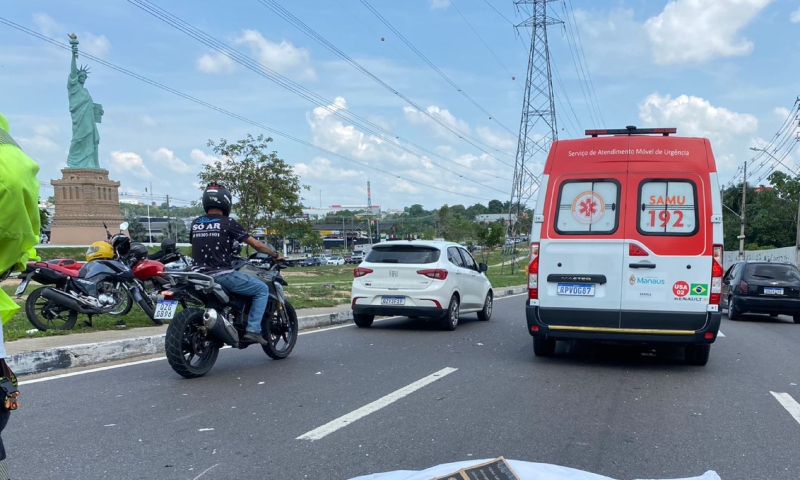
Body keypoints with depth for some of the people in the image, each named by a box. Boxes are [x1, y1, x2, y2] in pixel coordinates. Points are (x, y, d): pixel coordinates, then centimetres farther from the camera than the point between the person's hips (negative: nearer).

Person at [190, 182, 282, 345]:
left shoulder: (195, 223, 9)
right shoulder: (228, 222, -7)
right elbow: (255, 244, -3)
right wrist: (275, 255, 11)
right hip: (223, 275, -6)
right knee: (262, 289, 6)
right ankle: (253, 330, -5)